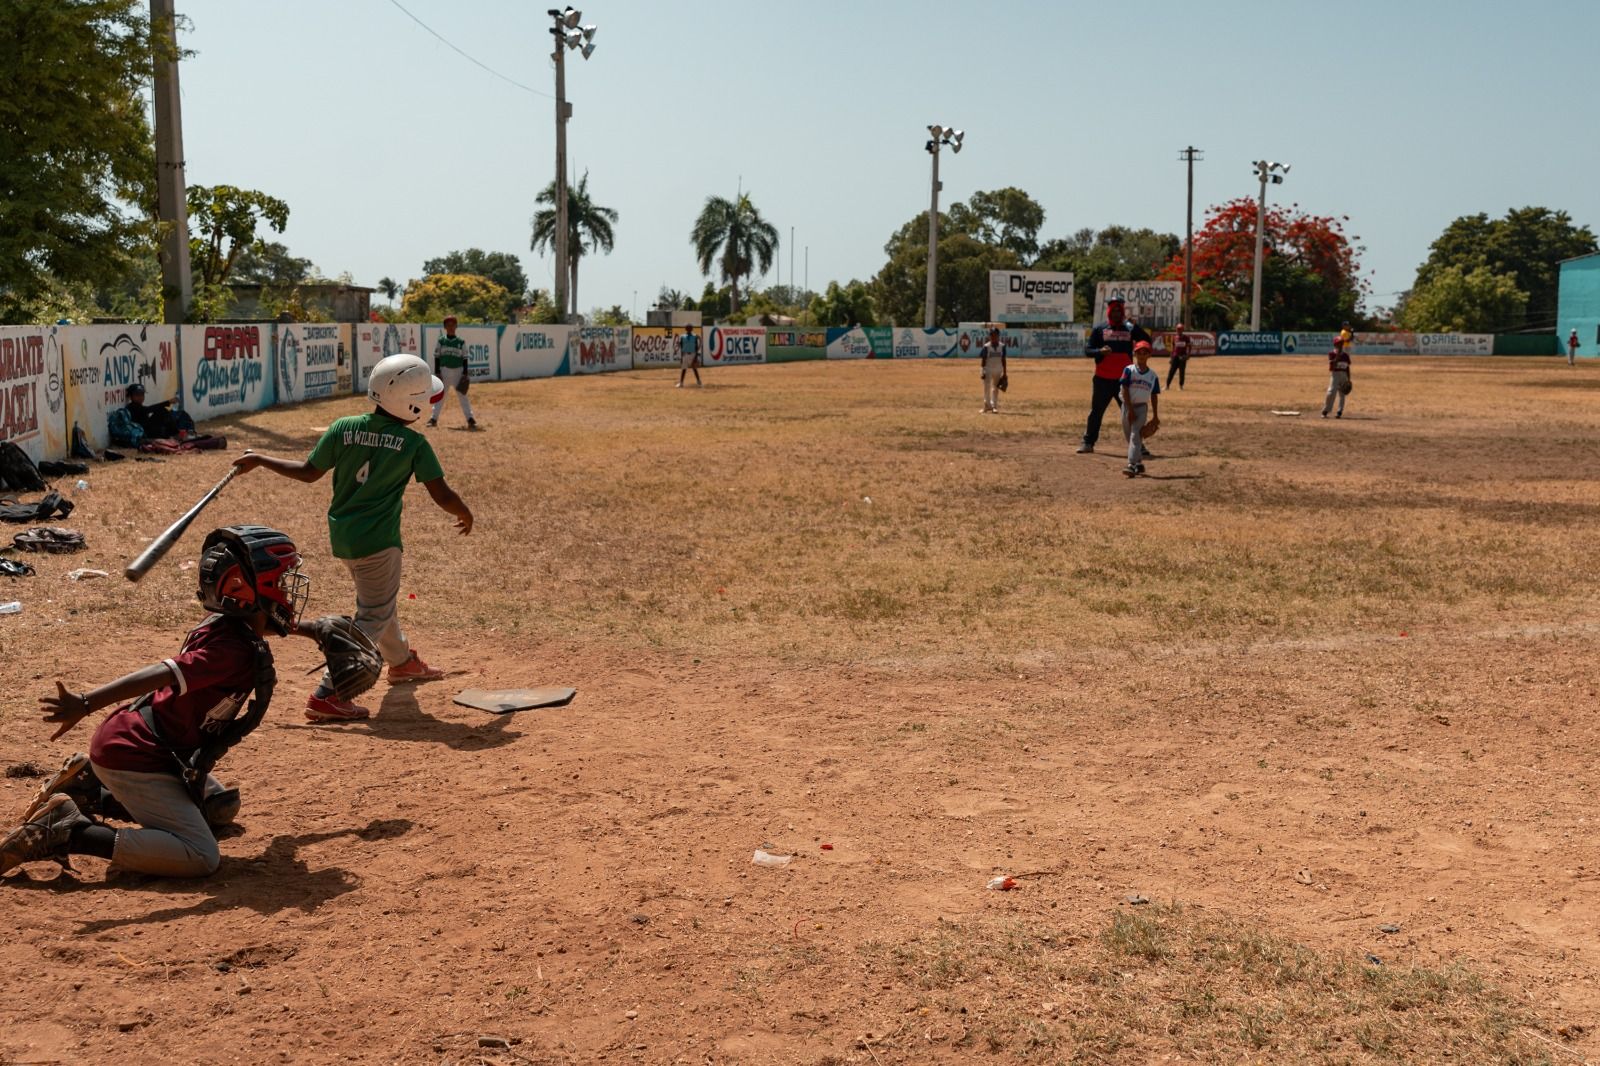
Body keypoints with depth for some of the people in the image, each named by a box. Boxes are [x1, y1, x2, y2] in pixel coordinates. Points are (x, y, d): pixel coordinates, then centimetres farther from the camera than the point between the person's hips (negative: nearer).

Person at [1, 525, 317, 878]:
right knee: (201, 858, -18)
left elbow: (262, 624, 33)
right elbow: (161, 674, -37)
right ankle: (67, 831, -15)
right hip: (132, 755, -10)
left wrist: (306, 628, 49)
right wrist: (86, 704, -47)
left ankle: (93, 792, 21)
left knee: (221, 808, 26)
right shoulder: (233, 650, -23)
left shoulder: (227, 625, 7)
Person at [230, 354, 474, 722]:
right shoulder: (414, 443, -12)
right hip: (377, 540, -7)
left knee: (377, 598, 27)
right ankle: (326, 696, -11)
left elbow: (308, 472, 4)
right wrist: (464, 514, 10)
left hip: (341, 535, 7)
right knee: (374, 616, 0)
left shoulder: (344, 429, -2)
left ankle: (401, 661, 51)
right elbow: (443, 496, -12)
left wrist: (259, 460, 18)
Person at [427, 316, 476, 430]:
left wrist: (465, 374, -4)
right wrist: (437, 372, -3)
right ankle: (433, 419, 6)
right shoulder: (441, 341, 3)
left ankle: (470, 419, -3)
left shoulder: (461, 342, 2)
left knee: (462, 395, -1)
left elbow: (464, 359, 3)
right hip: (444, 371, 1)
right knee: (440, 396, 3)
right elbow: (437, 357, 4)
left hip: (458, 371, 0)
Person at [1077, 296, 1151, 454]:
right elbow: (1088, 351, -2)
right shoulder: (1099, 330, 3)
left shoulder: (1131, 329, 6)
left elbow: (1147, 340, 11)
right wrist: (1100, 351, -20)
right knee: (1096, 411, 4)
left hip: (1124, 379, 1)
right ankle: (1088, 443, 13)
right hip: (1103, 379, -1)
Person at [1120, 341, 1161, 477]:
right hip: (1128, 406, 1)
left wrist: (1155, 416, 5)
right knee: (1129, 436, 7)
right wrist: (1130, 409, -12)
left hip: (1142, 407, -1)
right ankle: (1139, 463, 22)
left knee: (1136, 435, -14)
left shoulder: (1153, 375, 3)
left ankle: (1132, 465, -22)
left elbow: (1154, 396, 8)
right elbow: (1125, 390, -7)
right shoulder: (1129, 370, -3)